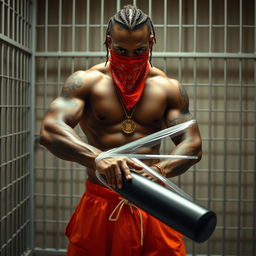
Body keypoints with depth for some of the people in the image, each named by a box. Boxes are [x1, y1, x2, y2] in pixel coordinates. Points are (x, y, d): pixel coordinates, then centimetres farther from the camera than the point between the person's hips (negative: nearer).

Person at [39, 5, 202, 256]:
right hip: (99, 206, -1)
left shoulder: (168, 88, 4)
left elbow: (192, 144, -1)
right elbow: (50, 131, -16)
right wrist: (97, 157, -35)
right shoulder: (86, 81, -3)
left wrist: (161, 169, -24)